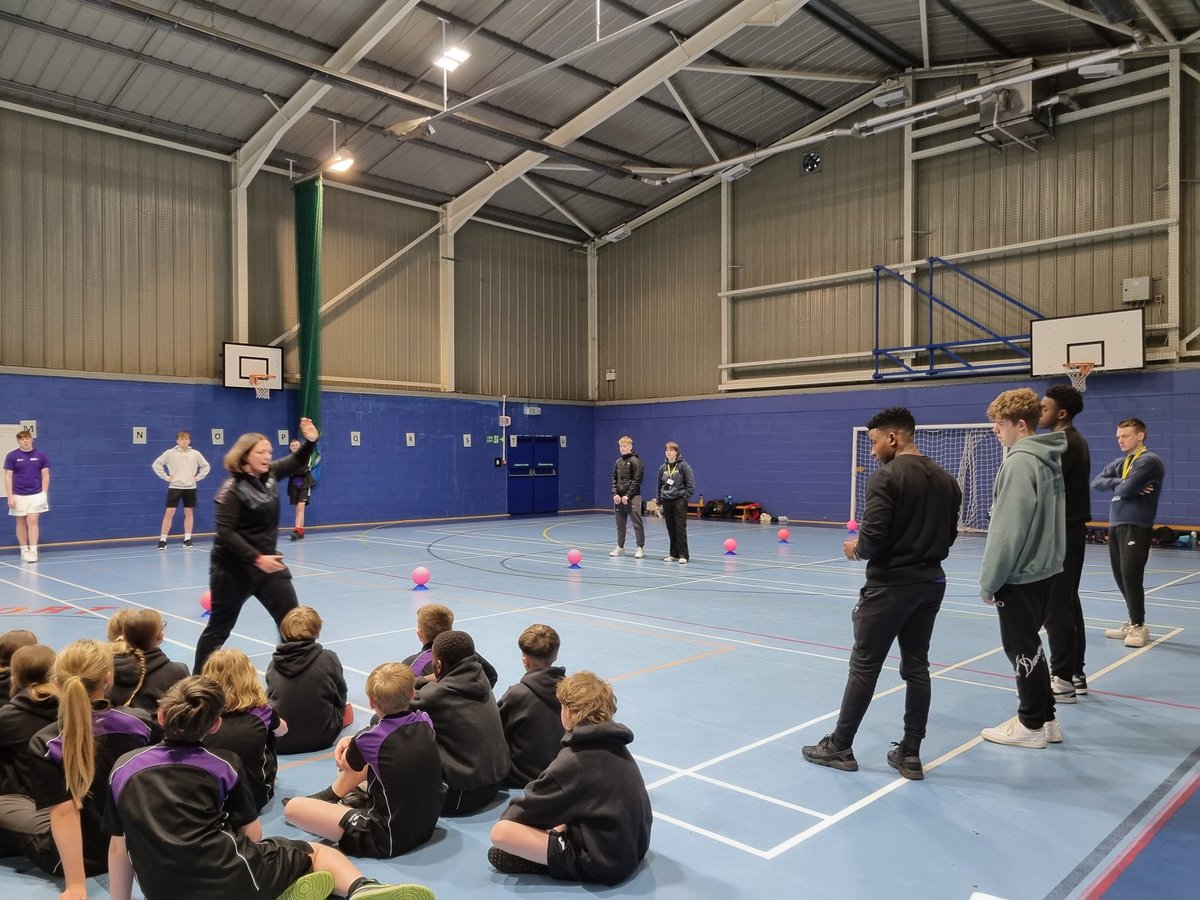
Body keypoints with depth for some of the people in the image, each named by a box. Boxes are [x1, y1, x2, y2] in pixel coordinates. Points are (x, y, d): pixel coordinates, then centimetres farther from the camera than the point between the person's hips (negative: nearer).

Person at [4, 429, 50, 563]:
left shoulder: (41, 456, 1)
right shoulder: (12, 456, -1)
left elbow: (45, 475, 4)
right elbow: (8, 477, -1)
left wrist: (44, 493, -2)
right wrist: (10, 496, -6)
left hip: (36, 495, 0)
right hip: (18, 496, 1)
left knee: (32, 521, -7)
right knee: (21, 523, 7)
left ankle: (33, 551, -8)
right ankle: (24, 551, 15)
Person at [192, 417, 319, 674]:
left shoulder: (269, 474, 1)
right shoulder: (233, 489, -19)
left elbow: (296, 463, 17)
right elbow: (225, 533, -24)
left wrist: (310, 441, -2)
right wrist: (256, 559, -29)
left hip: (267, 560, 7)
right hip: (234, 567, -6)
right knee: (219, 627, 8)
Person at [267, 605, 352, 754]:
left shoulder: (273, 664, -3)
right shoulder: (329, 659, -9)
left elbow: (270, 698, 10)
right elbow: (341, 697, 4)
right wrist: (339, 714, 27)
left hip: (278, 742, 2)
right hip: (320, 739, -1)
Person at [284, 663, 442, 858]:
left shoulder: (369, 739, -18)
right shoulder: (425, 721, -5)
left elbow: (345, 765, 6)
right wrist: (353, 742, 9)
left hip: (389, 840, -7)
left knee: (292, 807, -6)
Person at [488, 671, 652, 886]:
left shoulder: (572, 761, -17)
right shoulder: (616, 746, 5)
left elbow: (531, 806, -5)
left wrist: (507, 817, 14)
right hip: (634, 850, 9)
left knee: (500, 831, -17)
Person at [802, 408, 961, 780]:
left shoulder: (887, 476, -15)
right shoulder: (946, 480, 8)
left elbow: (873, 538, -21)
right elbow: (948, 537, 12)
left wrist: (856, 549, -2)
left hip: (890, 585, -7)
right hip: (931, 583, 7)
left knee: (864, 666, 3)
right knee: (916, 666, 12)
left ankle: (840, 747, 14)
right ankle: (910, 754, 18)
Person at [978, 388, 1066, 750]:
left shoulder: (1020, 462, -19)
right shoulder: (1047, 459, 10)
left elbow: (1009, 529, -21)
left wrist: (989, 580, -14)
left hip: (1020, 573, -9)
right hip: (1043, 568, 9)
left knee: (1022, 647, 3)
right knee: (1028, 645, 18)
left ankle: (1031, 725, 14)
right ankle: (1045, 718, 27)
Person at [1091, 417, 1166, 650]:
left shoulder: (1149, 461, -7)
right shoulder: (1119, 463, 17)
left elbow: (1126, 489, -18)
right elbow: (1097, 482, 3)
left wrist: (1115, 486, 4)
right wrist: (1121, 483, -12)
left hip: (1136, 526, -8)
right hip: (1115, 525, 8)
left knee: (1131, 576, -8)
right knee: (1121, 577, 9)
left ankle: (1139, 626, 4)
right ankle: (1134, 622, 20)